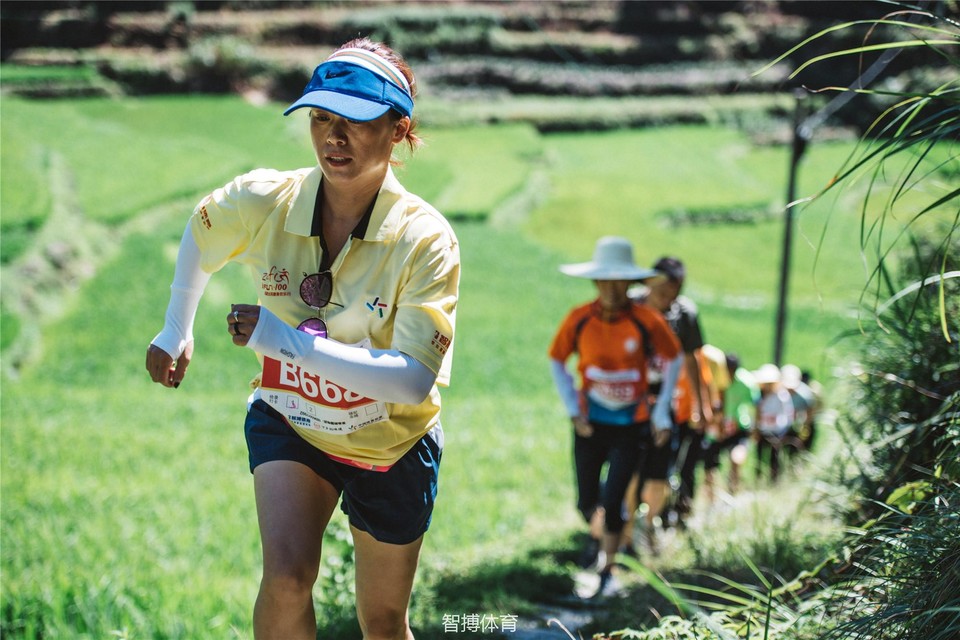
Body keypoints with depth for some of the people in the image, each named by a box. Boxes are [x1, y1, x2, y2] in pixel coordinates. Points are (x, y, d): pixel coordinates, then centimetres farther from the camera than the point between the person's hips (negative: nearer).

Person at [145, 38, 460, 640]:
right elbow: (200, 236, 6)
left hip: (391, 446, -1)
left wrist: (290, 341, -38)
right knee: (287, 575, -26)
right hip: (288, 424, 1)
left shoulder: (426, 239, -27)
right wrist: (177, 331, 14)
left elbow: (414, 380, -34)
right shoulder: (262, 201, -19)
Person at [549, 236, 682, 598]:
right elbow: (556, 361, 6)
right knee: (587, 505, 7)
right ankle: (604, 539, 42)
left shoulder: (647, 321, -13)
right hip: (590, 425, 2)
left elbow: (674, 359, 3)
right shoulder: (579, 320, -10)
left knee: (612, 502, -9)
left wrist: (661, 412, 0)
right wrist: (573, 409, -2)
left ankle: (608, 570, 11)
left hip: (630, 425, -2)